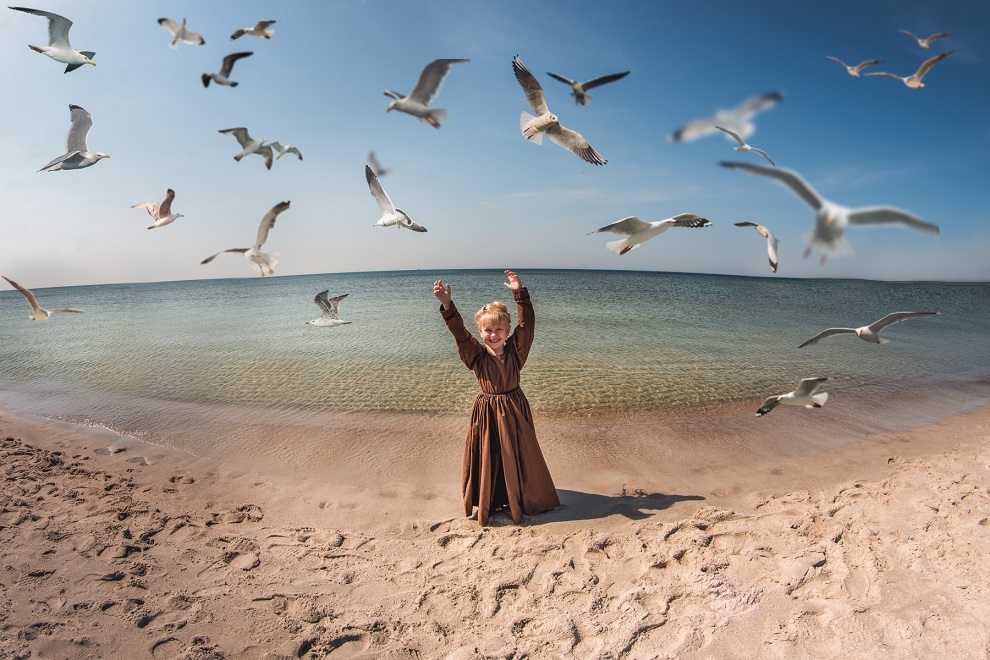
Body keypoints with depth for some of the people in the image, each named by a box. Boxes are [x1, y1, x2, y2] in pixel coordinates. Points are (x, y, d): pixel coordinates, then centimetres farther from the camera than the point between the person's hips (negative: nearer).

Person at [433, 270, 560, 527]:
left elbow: (527, 323, -14)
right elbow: (459, 332, -23)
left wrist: (520, 293, -24)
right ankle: (490, 501, 32)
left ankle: (519, 498, 37)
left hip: (514, 409, 2)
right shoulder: (476, 354, -9)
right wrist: (447, 305, -37)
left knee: (519, 455, 14)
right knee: (487, 457, 10)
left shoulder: (515, 349, -5)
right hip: (487, 411, -1)